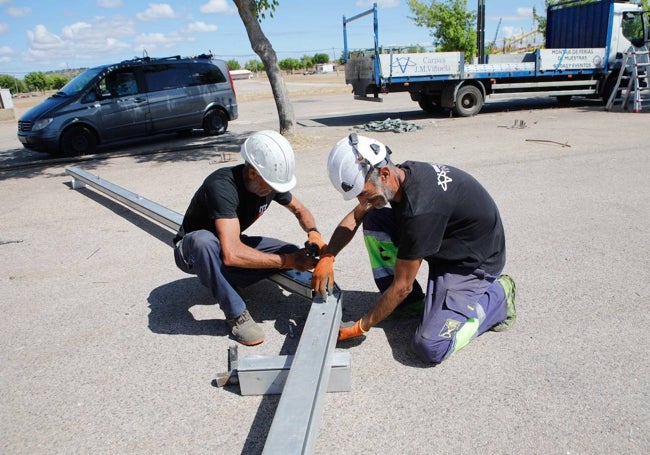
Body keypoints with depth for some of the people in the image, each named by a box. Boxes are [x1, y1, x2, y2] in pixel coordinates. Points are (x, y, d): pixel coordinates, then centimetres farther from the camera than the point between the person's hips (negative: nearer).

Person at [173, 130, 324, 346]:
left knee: (295, 253, -12)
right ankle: (237, 315, -25)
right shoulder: (223, 186, -36)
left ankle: (223, 279, 0)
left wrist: (313, 232, -19)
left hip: (231, 243, 6)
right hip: (192, 251, -6)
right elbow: (232, 254, -45)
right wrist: (287, 261, -38)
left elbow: (299, 209, 4)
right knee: (204, 241, -42)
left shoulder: (270, 181, -15)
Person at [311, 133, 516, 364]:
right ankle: (412, 300, 6)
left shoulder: (419, 210, -36)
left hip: (474, 260, -8)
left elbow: (401, 285, -26)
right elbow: (354, 217, 3)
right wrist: (326, 258, -11)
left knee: (430, 347, -21)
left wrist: (360, 327, -16)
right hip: (442, 243, 8)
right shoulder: (401, 174, -11)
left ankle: (497, 296, 2)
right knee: (373, 221, -7)